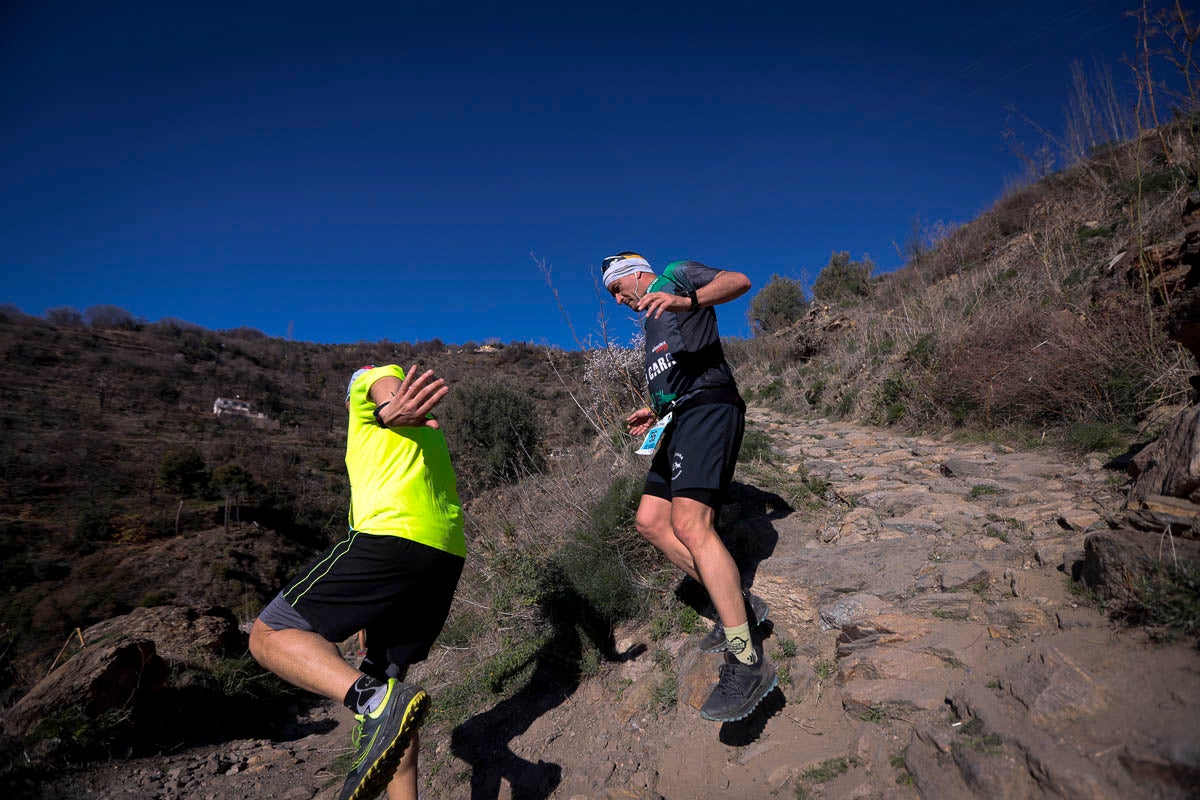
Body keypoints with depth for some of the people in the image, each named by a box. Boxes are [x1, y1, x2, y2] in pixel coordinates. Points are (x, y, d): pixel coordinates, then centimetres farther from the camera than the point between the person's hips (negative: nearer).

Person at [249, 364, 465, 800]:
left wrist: (389, 410, -38)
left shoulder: (367, 380, 16)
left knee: (269, 635, 0)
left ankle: (377, 701, -23)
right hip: (448, 555, 8)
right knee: (385, 677, 19)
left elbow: (388, 381, -10)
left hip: (393, 536, -8)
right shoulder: (430, 430, 36)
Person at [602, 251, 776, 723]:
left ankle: (748, 662, -18)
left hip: (707, 408, -10)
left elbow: (739, 281, -8)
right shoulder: (653, 326, 34)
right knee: (650, 521, 4)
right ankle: (736, 605, 10)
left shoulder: (676, 276, 11)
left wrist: (687, 300, -24)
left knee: (689, 523, -23)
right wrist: (655, 412, 20)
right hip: (680, 419, 10)